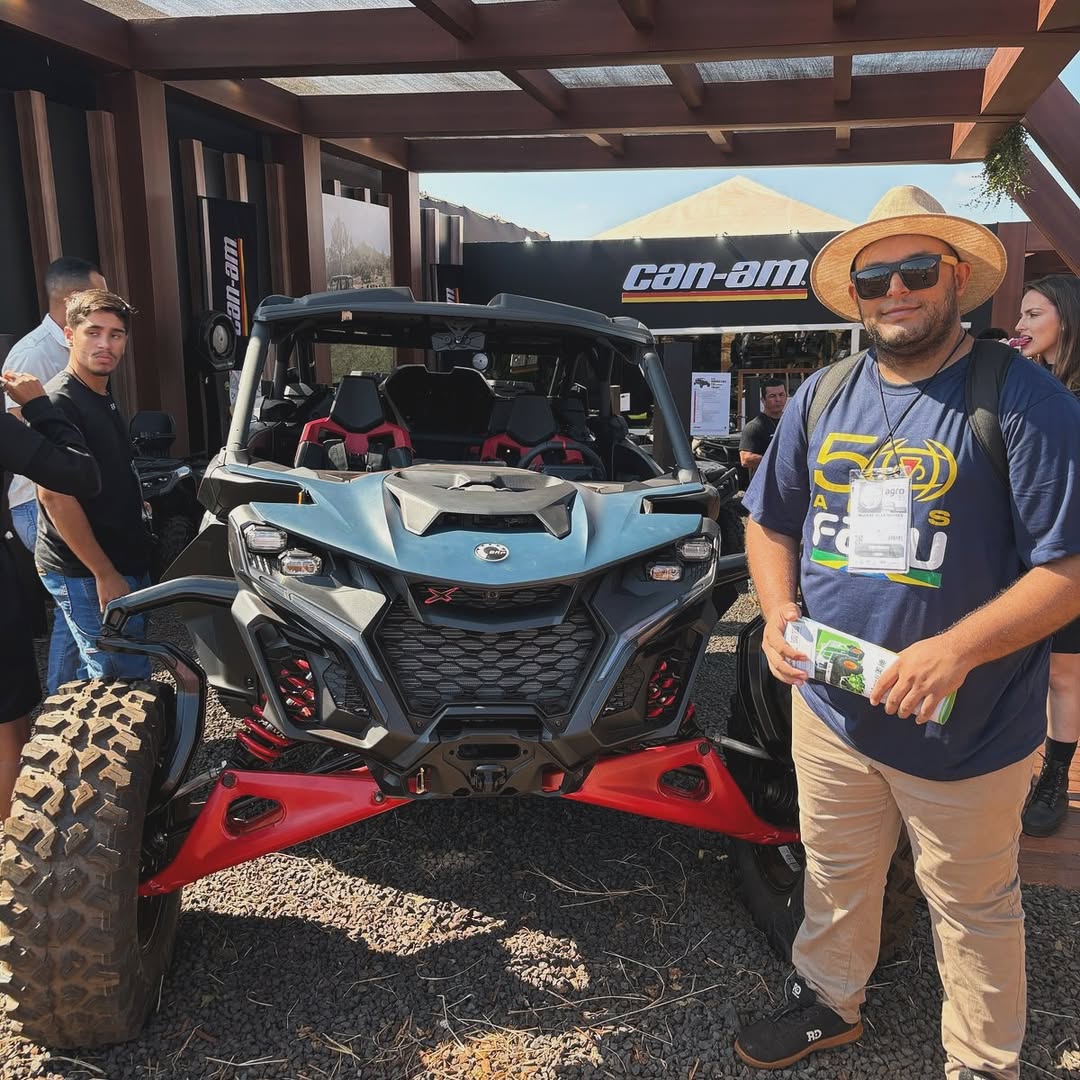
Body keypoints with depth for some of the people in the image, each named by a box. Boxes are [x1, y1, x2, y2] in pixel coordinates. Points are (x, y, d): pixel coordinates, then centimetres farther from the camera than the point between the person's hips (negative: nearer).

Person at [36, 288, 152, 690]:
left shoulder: (102, 398, 13)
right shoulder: (59, 403, -17)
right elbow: (54, 495, -22)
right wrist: (105, 574, -22)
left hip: (118, 562, 9)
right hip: (85, 574, -9)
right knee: (125, 677, -5)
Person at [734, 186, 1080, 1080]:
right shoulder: (821, 399, 3)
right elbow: (770, 521, 12)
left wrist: (955, 652, -27)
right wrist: (778, 609, -7)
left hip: (967, 731, -4)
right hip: (828, 706, 5)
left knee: (973, 911, 16)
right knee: (835, 879, 24)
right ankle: (828, 1004, 48)